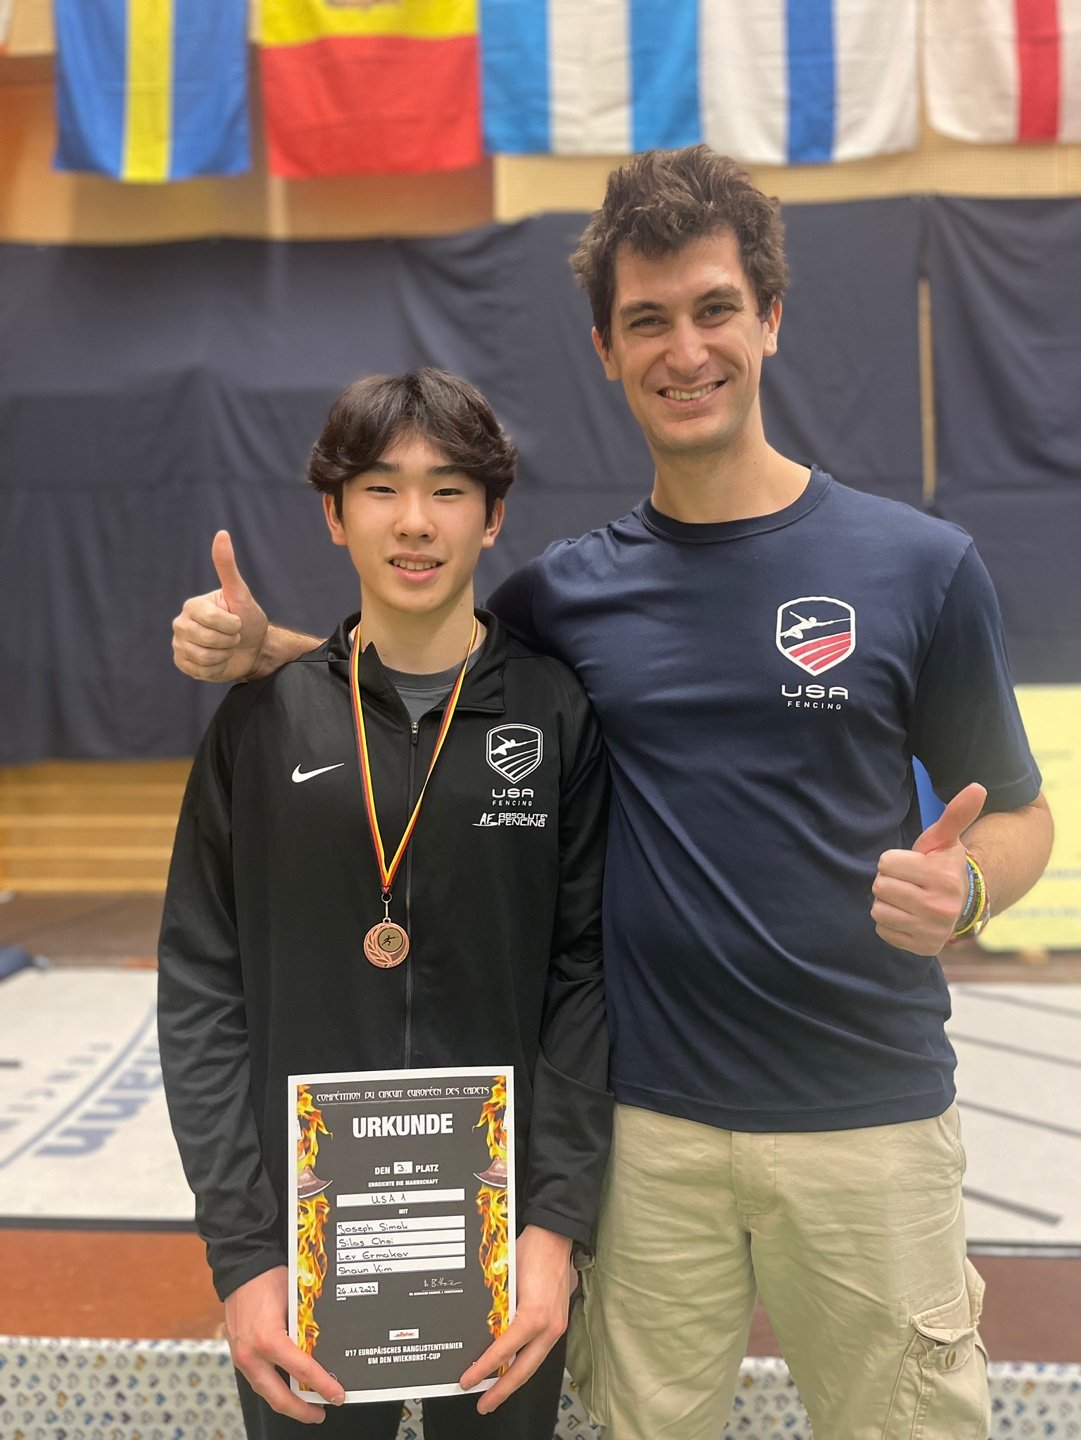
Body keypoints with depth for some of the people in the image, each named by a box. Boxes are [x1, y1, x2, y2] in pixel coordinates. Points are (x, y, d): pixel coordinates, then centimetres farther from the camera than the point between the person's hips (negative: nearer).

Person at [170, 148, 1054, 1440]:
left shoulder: (921, 566, -6)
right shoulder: (570, 588, 1)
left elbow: (1017, 814, 2)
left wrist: (961, 887, -21)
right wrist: (261, 646, -2)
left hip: (866, 1120, -1)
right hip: (648, 1124, 2)